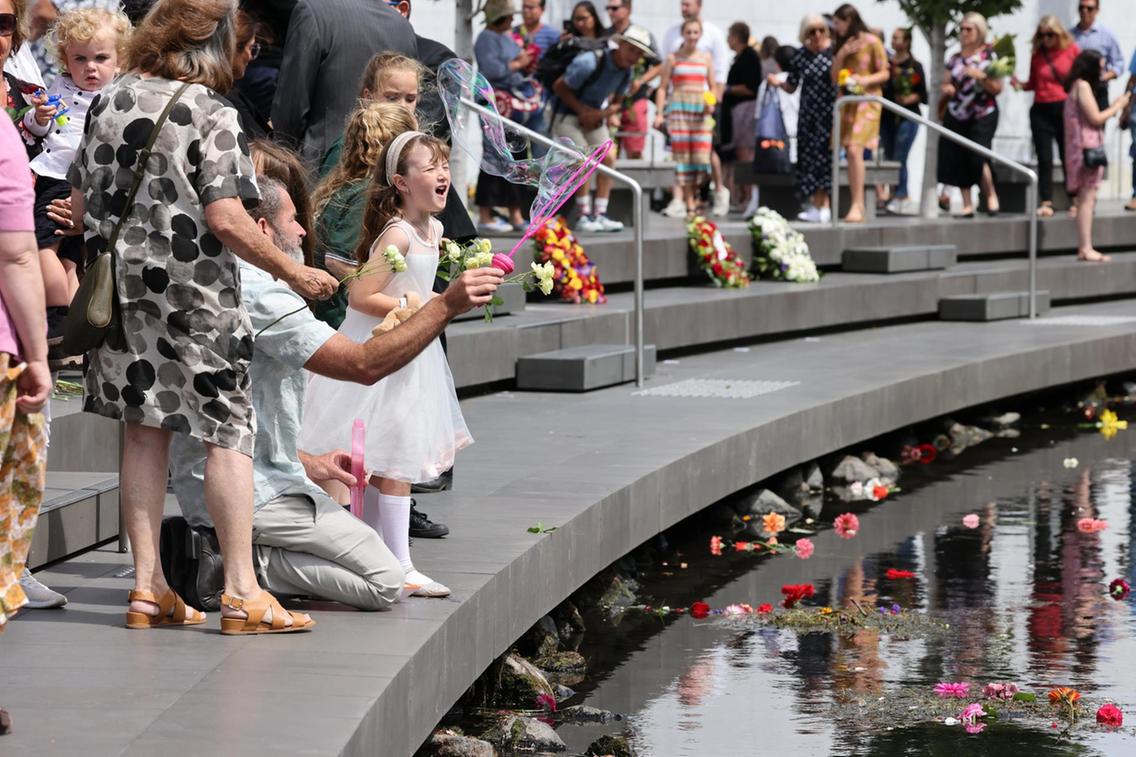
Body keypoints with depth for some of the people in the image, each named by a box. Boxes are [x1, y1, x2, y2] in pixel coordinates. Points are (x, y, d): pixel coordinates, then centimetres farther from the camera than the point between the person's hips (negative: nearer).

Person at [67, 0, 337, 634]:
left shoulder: (111, 102, 5)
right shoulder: (212, 114, -12)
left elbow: (80, 206, 9)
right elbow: (226, 219, -19)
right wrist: (294, 272, -8)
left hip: (125, 290, 6)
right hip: (197, 296, -5)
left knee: (145, 432, 11)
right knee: (228, 432, 3)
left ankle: (149, 587, 12)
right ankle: (242, 593, 2)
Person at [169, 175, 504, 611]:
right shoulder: (260, 294, -18)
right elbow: (365, 364, -23)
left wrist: (307, 464, 18)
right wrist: (447, 305, -20)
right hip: (252, 494, -10)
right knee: (384, 581, -9)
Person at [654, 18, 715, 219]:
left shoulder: (706, 58, 12)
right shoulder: (673, 58, 5)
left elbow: (713, 87, 14)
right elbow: (662, 87, 3)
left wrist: (711, 103, -6)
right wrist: (659, 113, -7)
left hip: (701, 109, 2)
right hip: (678, 107, -2)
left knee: (702, 156, -8)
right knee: (682, 155, -5)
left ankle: (694, 192, 17)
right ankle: (689, 205, -1)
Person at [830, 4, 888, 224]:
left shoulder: (872, 42, -3)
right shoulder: (841, 45, 14)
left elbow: (885, 73, -4)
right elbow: (834, 78, 11)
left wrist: (865, 80, -20)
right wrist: (840, 55, -3)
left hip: (866, 101, -6)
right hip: (846, 101, 6)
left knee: (855, 150, -18)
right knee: (849, 154, 2)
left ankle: (857, 206, -20)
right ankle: (857, 205, 6)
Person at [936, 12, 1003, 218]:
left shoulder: (989, 56, -1)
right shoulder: (955, 58, 13)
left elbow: (997, 88, -5)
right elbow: (945, 85, 19)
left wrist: (980, 76, -19)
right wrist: (947, 89, -4)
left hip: (982, 117, -5)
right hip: (956, 116, 5)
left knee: (977, 158, -16)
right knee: (957, 161, -1)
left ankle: (991, 196, 4)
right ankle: (967, 204, 5)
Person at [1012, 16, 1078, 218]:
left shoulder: (1072, 50, -1)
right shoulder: (1037, 55, 7)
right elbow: (1033, 83, 13)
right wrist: (1020, 85, -5)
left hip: (1065, 108, -2)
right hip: (1041, 110, 2)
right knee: (1044, 158, -2)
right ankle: (1046, 202, 0)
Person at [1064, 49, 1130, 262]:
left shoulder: (1080, 86, 19)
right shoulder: (1083, 85, -10)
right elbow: (1095, 118, -14)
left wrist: (1115, 106, 14)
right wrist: (1117, 106, -2)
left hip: (1091, 147, 10)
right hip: (1087, 147, -10)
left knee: (1087, 197, 8)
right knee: (1087, 197, -11)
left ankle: (1085, 248, 7)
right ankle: (1086, 248, -14)